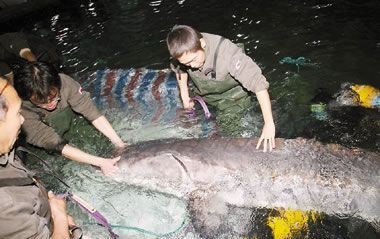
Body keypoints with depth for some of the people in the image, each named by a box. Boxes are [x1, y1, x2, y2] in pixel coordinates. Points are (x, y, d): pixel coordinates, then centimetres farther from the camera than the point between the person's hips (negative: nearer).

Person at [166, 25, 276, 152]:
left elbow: (259, 84, -42)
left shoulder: (226, 52, -41)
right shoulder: (186, 51, -25)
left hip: (233, 101, -4)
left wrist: (269, 123, -45)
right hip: (203, 99, 5)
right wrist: (184, 96, -2)